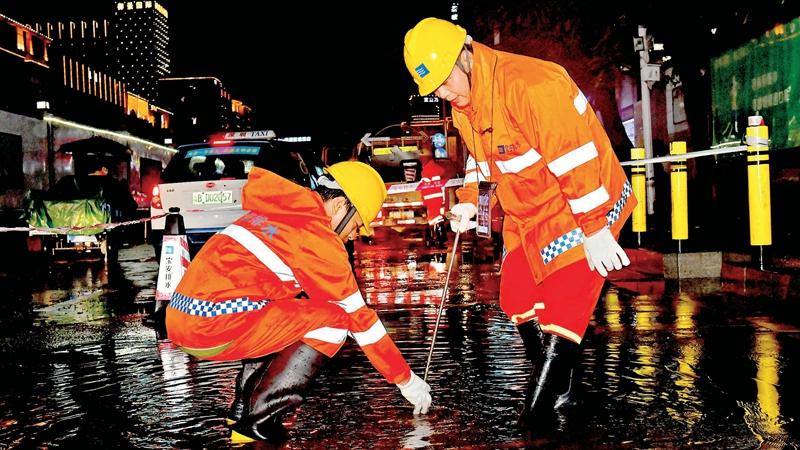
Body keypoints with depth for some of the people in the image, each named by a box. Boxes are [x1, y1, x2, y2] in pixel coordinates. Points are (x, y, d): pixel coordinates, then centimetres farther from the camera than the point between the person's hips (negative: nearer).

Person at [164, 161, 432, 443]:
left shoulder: (281, 209, 16)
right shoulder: (320, 241, -6)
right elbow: (360, 318, -1)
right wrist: (406, 379, 9)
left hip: (177, 319, 9)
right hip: (214, 329, -9)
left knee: (286, 312, 27)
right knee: (334, 319, -3)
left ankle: (244, 405, 20)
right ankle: (259, 420, -2)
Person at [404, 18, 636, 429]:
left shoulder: (529, 83, -28)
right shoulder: (464, 103, 2)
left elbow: (575, 159, -28)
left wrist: (595, 230, -26)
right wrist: (469, 201, 3)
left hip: (581, 206, -9)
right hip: (526, 214, 9)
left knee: (562, 308, -11)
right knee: (517, 298, 7)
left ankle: (547, 397, 2)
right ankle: (551, 383, 22)